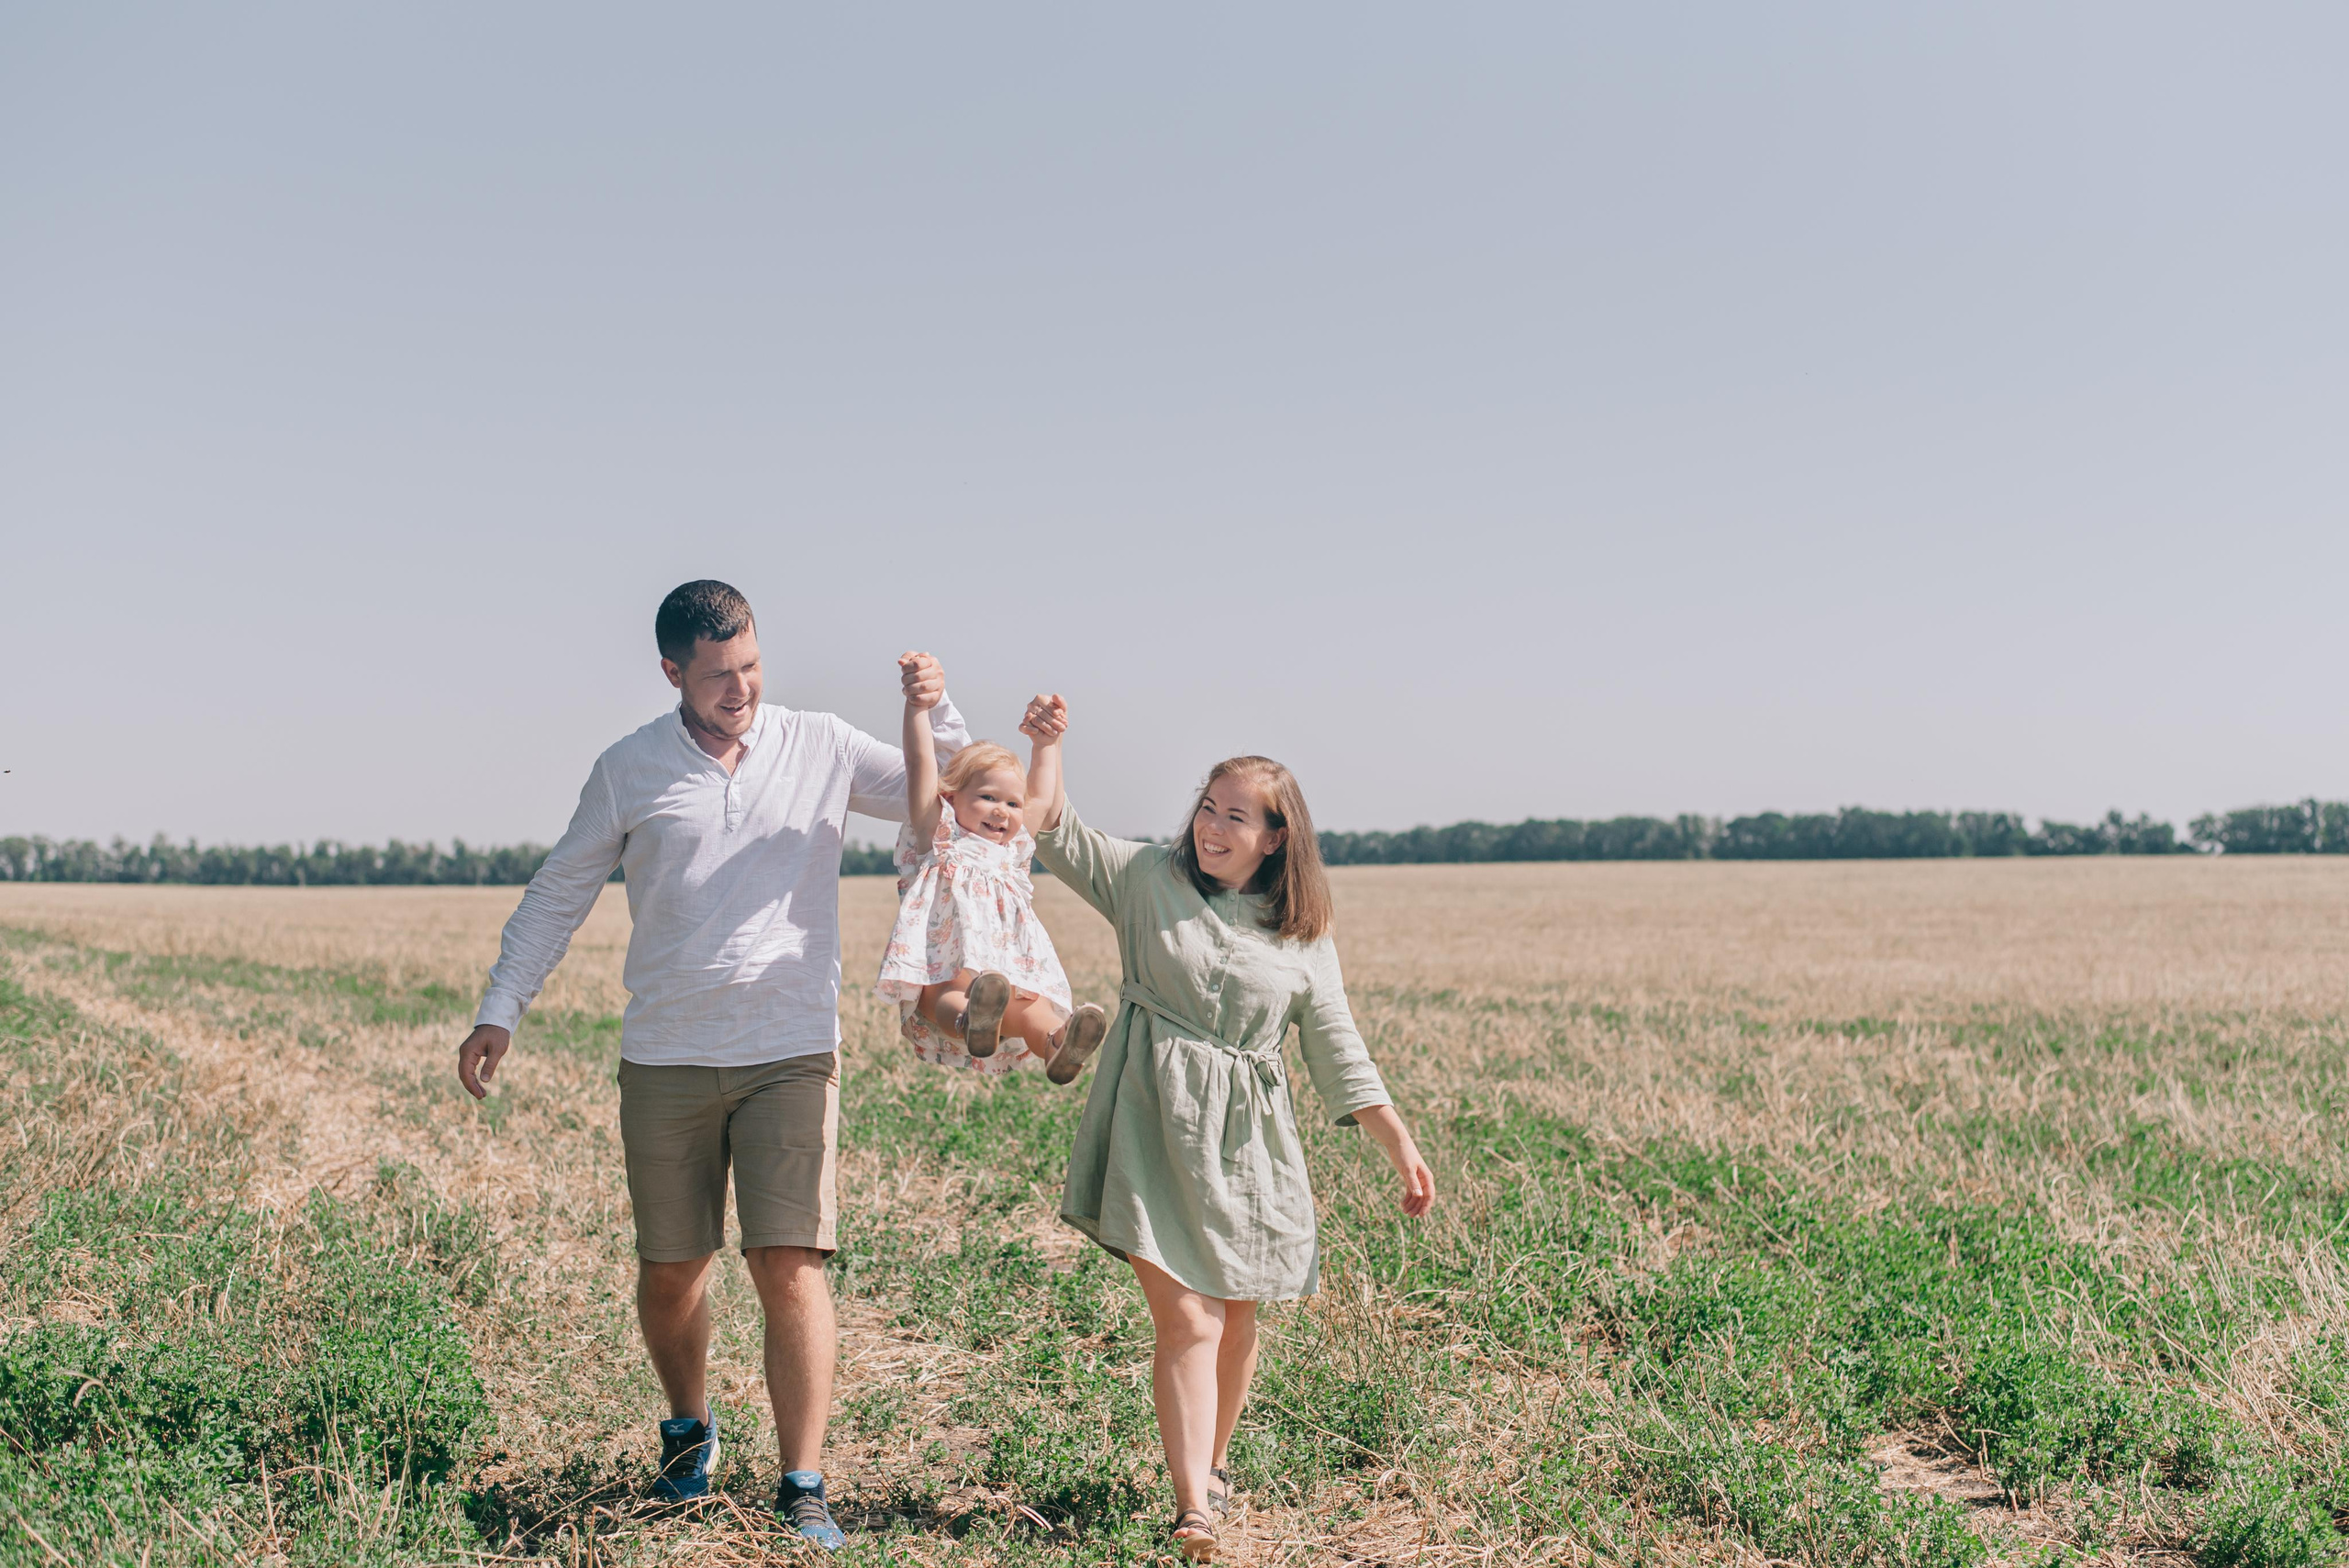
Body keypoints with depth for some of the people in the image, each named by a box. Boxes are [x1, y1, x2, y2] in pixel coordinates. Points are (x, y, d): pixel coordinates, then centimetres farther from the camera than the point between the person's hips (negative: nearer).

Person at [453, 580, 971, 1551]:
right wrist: (499, 1012, 7)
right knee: (669, 1270, 9)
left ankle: (802, 1491, 0)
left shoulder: (823, 749, 3)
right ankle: (689, 1430, 37)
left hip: (792, 1055, -1)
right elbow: (558, 894, 12)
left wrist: (934, 715, -9)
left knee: (790, 1268, -9)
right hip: (666, 1060, 1)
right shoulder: (629, 771, 4)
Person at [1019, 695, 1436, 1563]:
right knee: (1186, 1319, -11)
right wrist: (1047, 747, -17)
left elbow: (1339, 1053, 8)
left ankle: (1211, 1465, 34)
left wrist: (1401, 1147, 4)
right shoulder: (1149, 876, 5)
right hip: (1156, 1124, -2)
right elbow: (1058, 837, -3)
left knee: (1236, 1319, 10)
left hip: (1246, 1137, 3)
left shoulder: (1302, 937, 7)